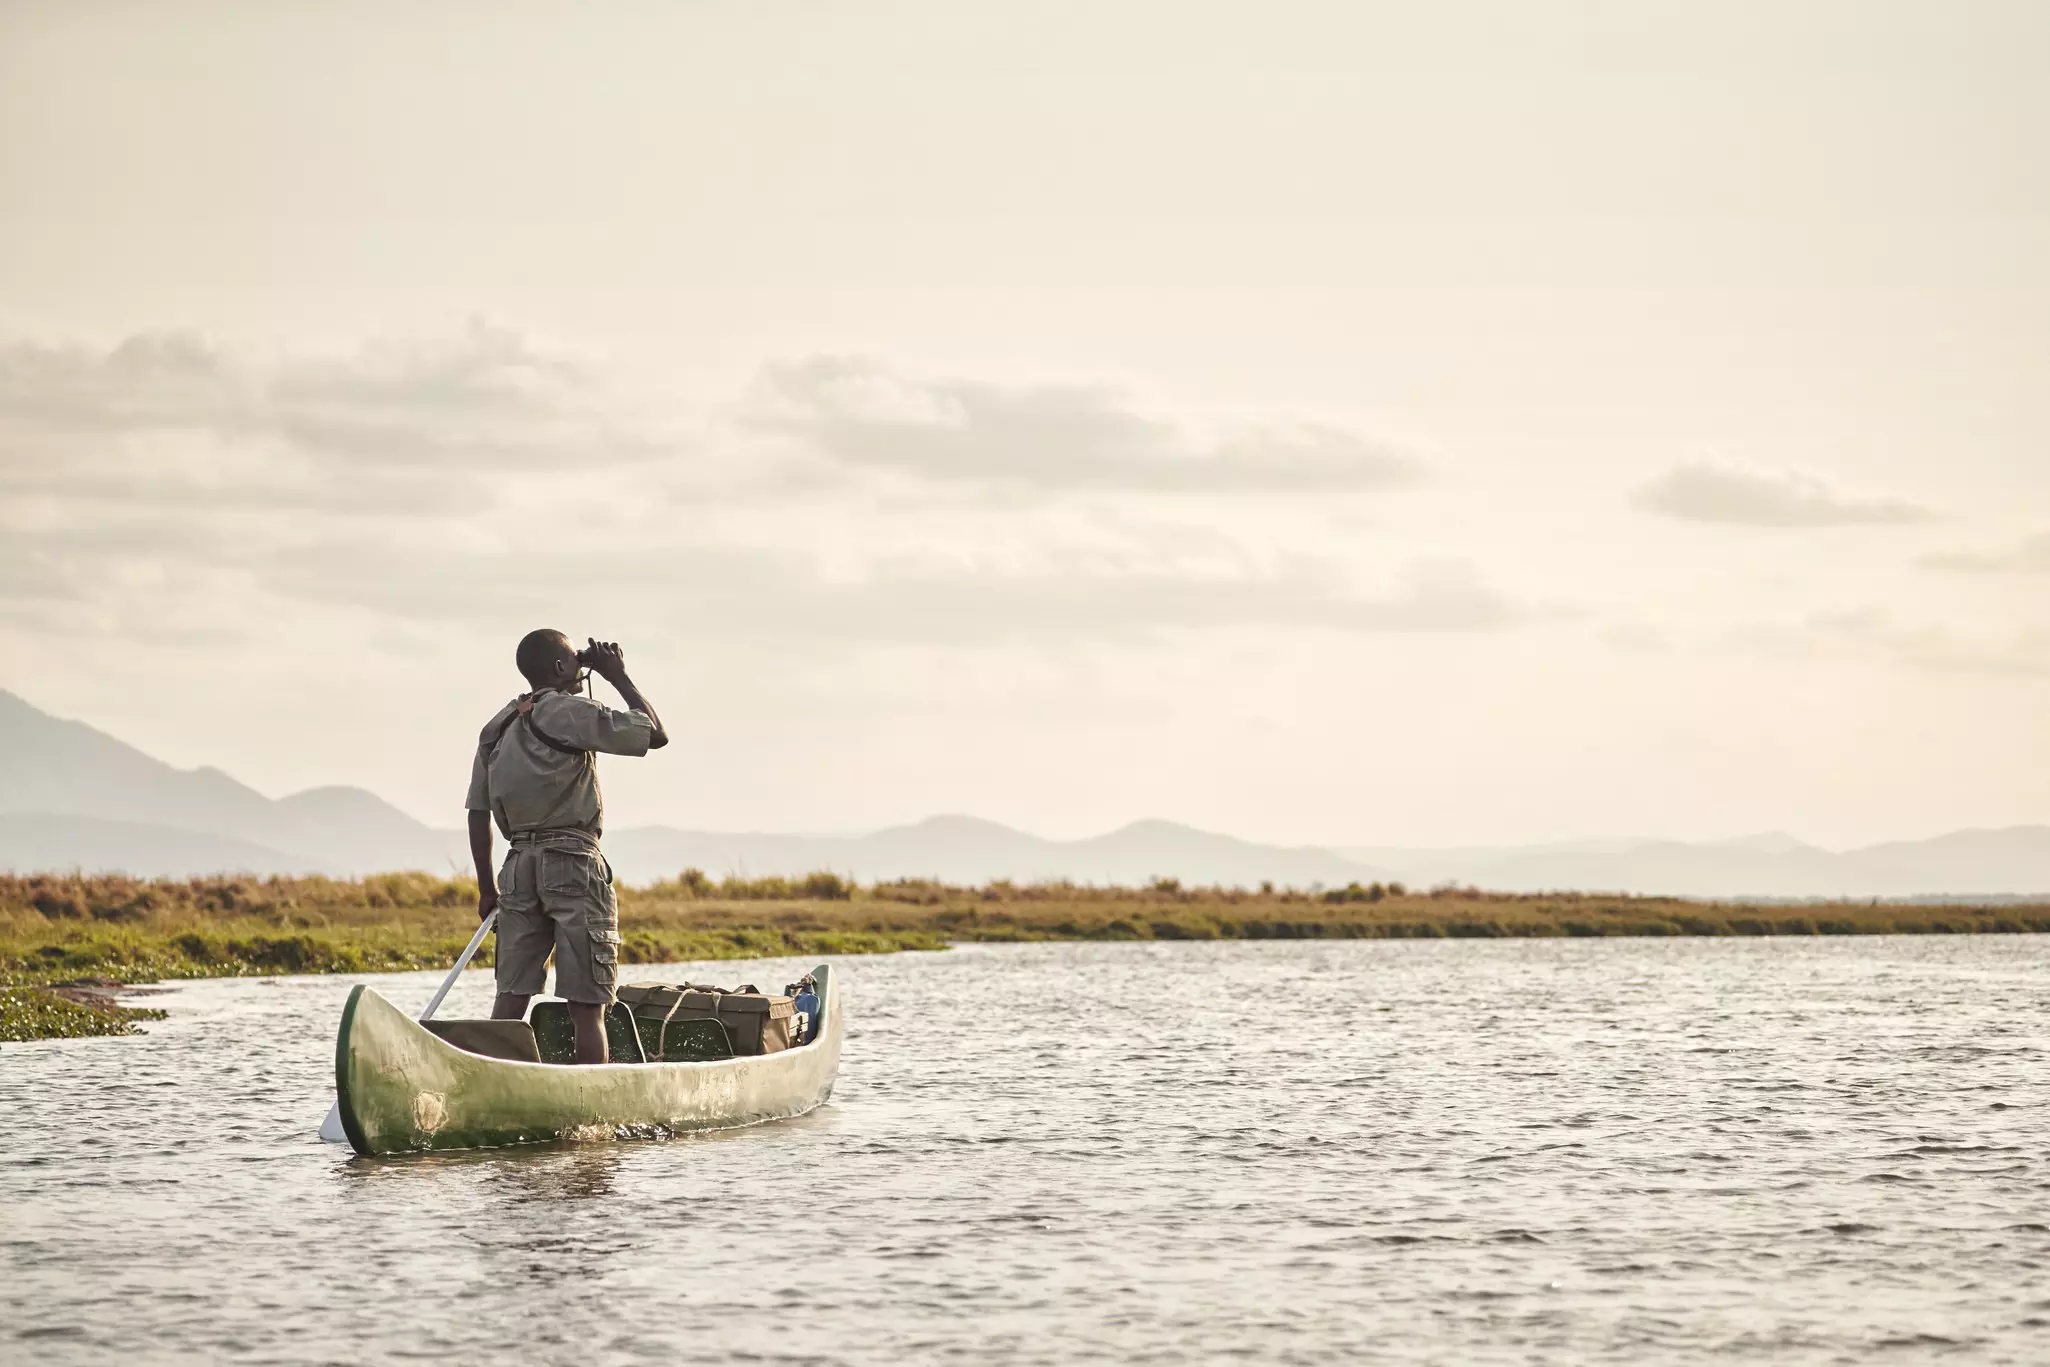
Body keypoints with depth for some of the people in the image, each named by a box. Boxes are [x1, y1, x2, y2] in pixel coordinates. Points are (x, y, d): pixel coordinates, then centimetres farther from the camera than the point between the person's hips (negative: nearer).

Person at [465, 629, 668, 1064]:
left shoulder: (496, 728, 14)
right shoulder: (570, 713, -7)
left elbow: (478, 813, 13)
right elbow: (655, 734, -7)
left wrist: (487, 889, 17)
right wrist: (619, 677, 4)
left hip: (519, 865, 6)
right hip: (573, 864, -6)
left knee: (511, 995, 4)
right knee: (587, 1003, -4)